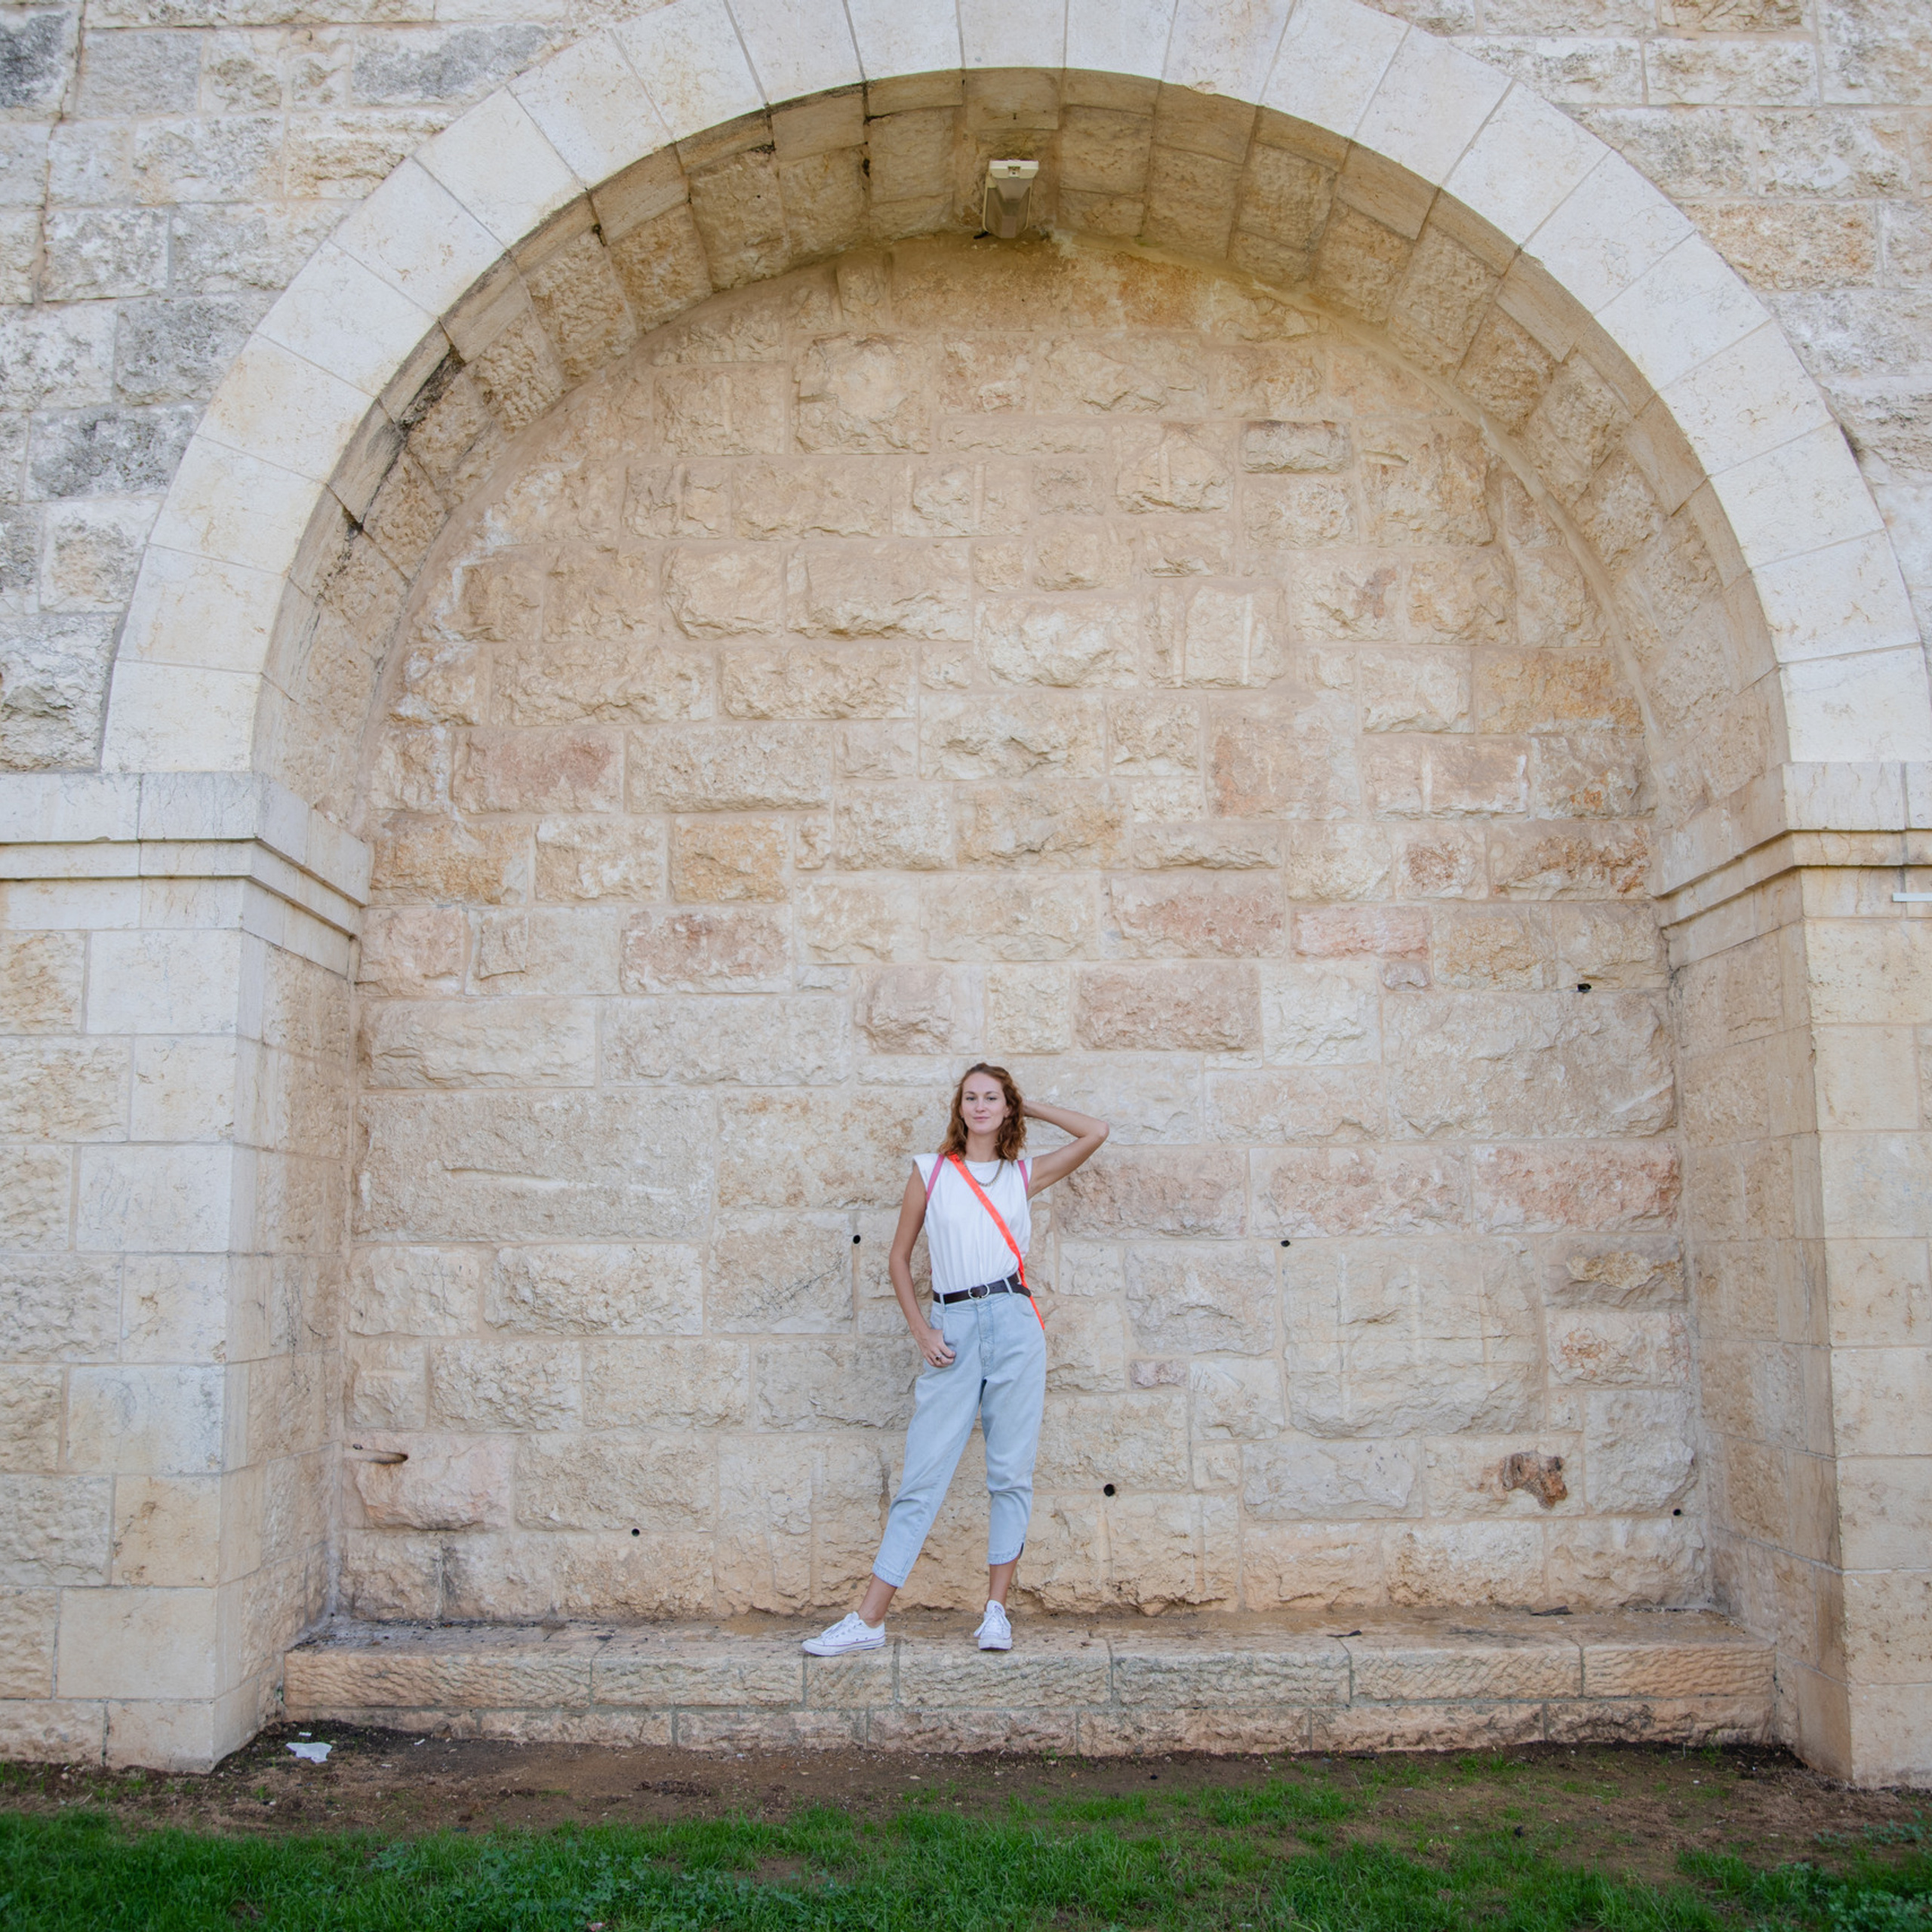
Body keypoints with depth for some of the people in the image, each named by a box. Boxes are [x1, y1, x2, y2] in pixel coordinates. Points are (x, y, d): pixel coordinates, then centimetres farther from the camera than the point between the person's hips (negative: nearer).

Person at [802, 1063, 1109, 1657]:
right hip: (953, 1331, -1)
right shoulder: (930, 1172, 10)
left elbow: (1095, 1132, 11)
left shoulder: (1024, 1175, 11)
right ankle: (868, 1619, 0)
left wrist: (1029, 1108, 15)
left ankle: (997, 1610, 12)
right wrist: (921, 1332, 2)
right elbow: (899, 1258, 12)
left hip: (1013, 1323, 1)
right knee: (923, 1475, -2)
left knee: (1011, 1473, 2)